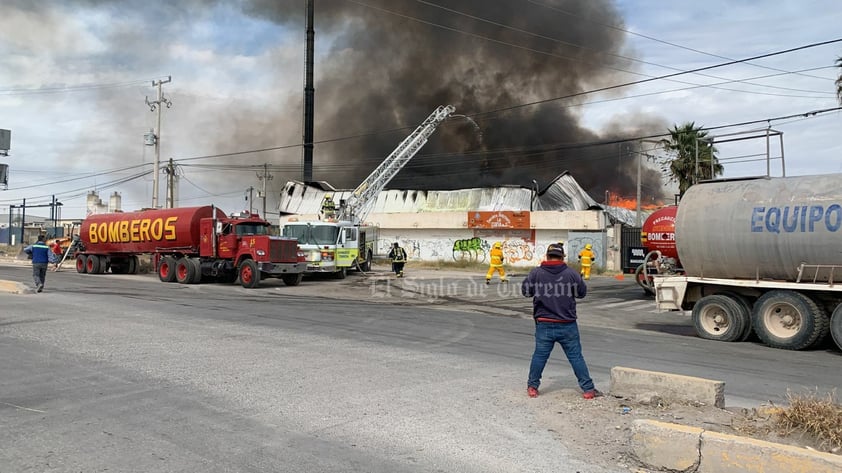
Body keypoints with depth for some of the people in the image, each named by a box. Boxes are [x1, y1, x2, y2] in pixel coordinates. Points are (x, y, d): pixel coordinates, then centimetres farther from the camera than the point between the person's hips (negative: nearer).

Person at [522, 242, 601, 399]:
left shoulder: (536, 273, -5)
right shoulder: (571, 273, -4)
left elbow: (525, 290, 4)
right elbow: (582, 292, 7)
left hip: (544, 324, 0)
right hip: (567, 325, 0)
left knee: (540, 355, 11)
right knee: (576, 356, 8)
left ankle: (532, 386, 20)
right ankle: (588, 389, 12)